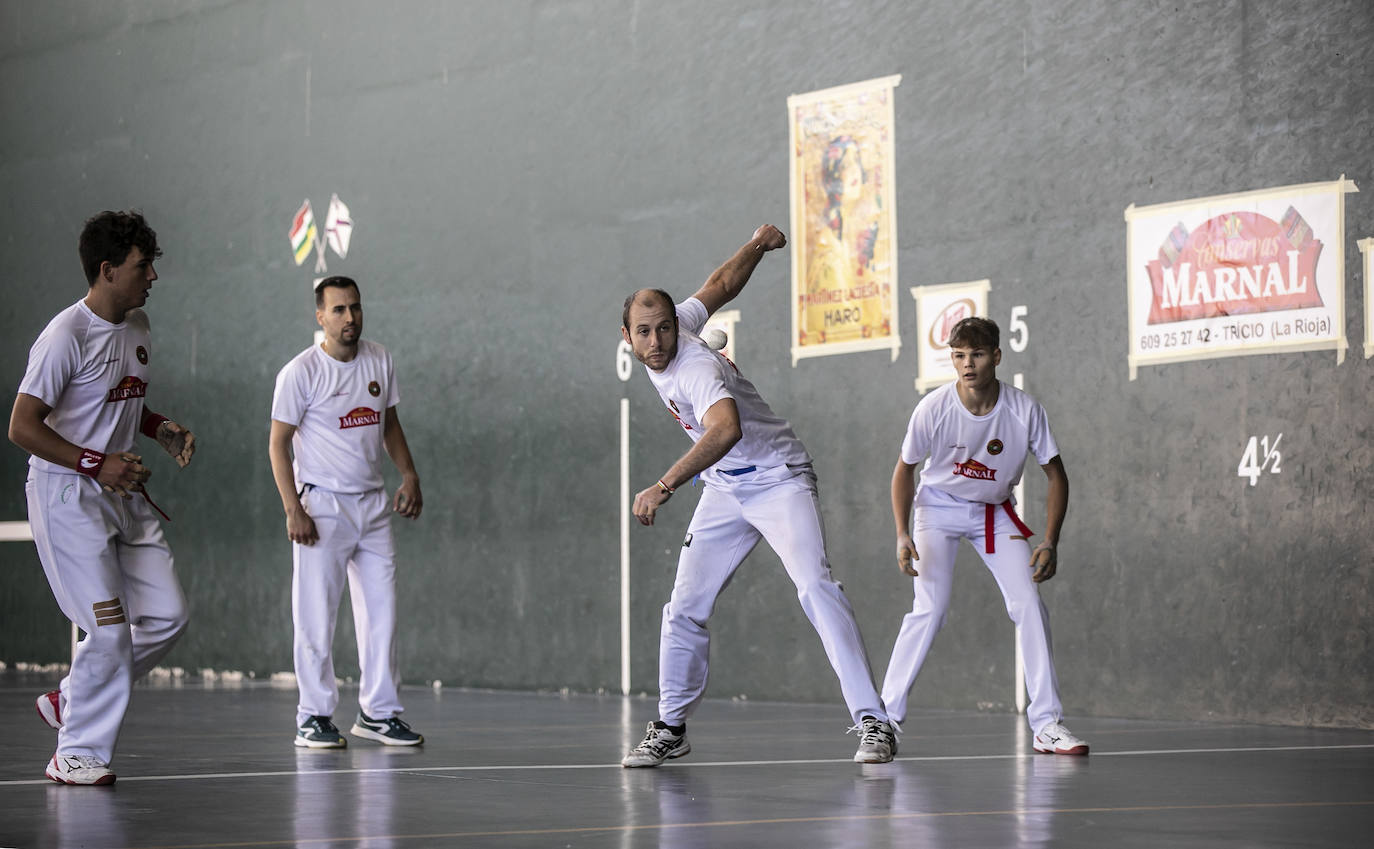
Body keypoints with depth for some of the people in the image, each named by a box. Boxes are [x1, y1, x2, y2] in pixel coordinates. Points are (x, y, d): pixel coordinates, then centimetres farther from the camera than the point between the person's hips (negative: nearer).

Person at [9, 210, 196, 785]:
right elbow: (22, 427, -18)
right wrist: (97, 463, -22)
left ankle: (70, 700, 19)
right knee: (110, 628, -11)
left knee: (167, 615, 3)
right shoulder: (66, 337, -17)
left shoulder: (137, 325, 9)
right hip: (66, 497, -8)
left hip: (124, 492, 8)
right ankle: (76, 753, 3)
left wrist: (160, 429, 5)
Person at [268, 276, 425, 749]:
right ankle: (313, 718, 2)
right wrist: (293, 510, -16)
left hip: (373, 504, 6)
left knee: (381, 611, 6)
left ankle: (378, 713, 14)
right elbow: (278, 444, -8)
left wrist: (409, 475, 7)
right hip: (322, 505, -6)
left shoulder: (379, 361, 7)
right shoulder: (300, 372, -9)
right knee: (317, 618, -5)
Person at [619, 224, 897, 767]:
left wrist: (664, 487, -58)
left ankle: (872, 723, -26)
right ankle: (671, 729, 17)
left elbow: (726, 430, -51)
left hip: (779, 479, -8)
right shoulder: (680, 324, -6)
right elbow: (719, 285, 10)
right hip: (724, 493, 8)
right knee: (685, 609, 1)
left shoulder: (697, 370, -31)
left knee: (816, 589, -24)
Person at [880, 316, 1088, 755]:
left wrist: (1050, 543, -18)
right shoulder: (933, 409, -23)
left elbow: (1056, 475, -10)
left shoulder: (1024, 410, -21)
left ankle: (1047, 725, -3)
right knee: (930, 608, -18)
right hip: (939, 506, -2)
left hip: (994, 512, 2)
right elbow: (905, 470, -7)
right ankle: (885, 717, -9)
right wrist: (902, 534, -17)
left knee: (1029, 606, -11)